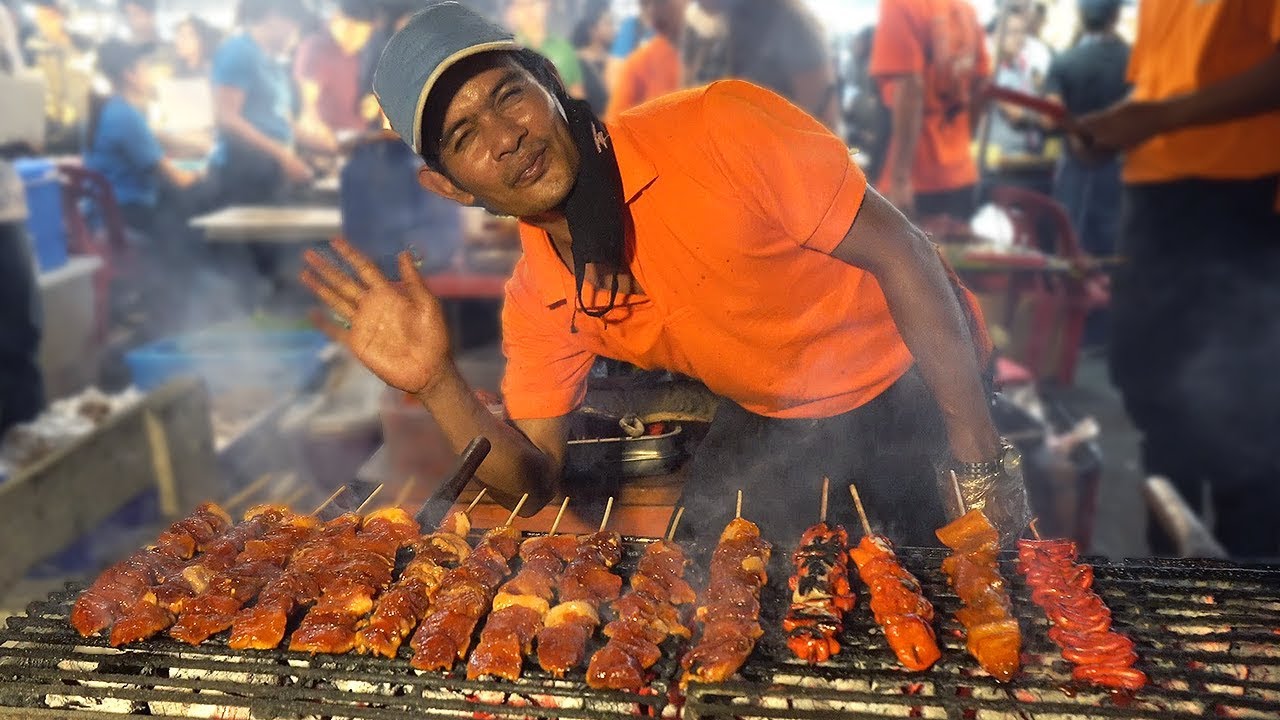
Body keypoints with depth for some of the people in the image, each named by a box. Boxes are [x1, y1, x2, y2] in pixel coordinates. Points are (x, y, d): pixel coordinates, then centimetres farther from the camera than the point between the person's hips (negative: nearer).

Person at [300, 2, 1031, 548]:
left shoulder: (716, 130, -28)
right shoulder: (538, 306, -12)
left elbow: (900, 255, -23)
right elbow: (535, 486, -9)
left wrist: (984, 469, -24)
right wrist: (435, 382, -28)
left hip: (915, 379, -3)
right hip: (773, 421, 4)